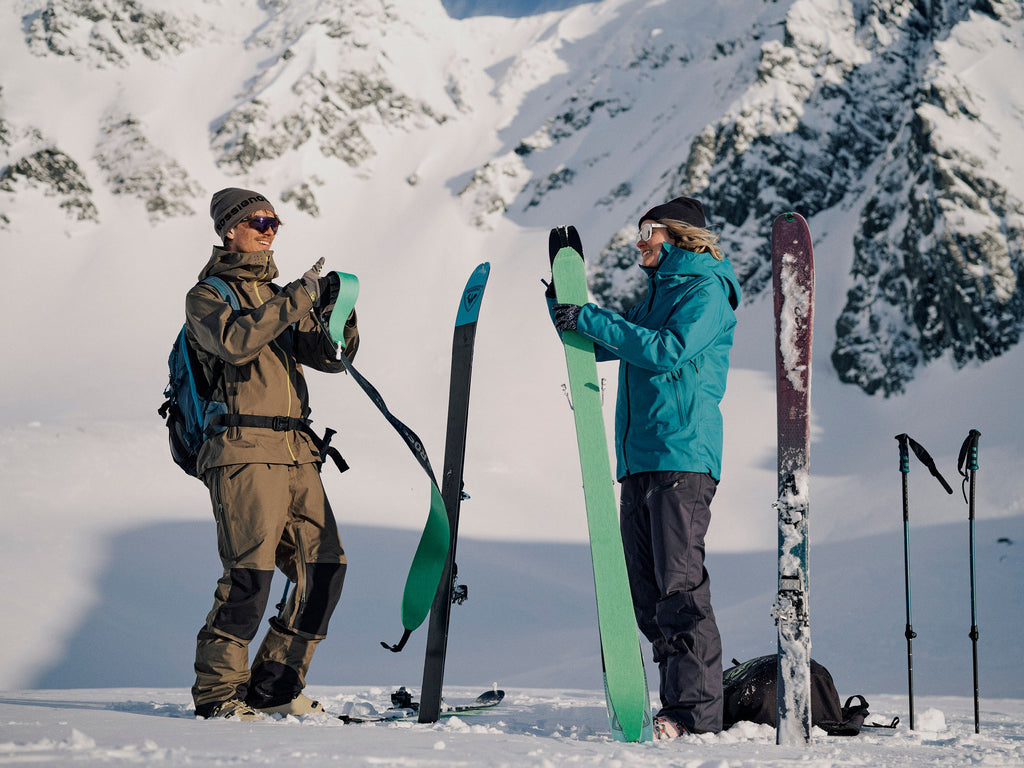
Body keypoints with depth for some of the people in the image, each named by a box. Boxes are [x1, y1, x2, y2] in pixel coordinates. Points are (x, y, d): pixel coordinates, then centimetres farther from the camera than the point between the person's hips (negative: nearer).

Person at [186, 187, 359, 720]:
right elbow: (236, 341, -17)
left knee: (324, 567, 0)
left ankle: (274, 687, 9)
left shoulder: (278, 298, 25)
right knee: (250, 571, -15)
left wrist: (335, 312, -3)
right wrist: (297, 300, -17)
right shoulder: (206, 295, 5)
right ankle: (217, 692, -4)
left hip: (296, 452, 7)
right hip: (243, 450, -7)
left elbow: (330, 357, 15)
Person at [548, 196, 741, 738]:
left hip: (683, 454, -9)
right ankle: (678, 704, 9)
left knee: (679, 586, -13)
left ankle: (697, 713, -13)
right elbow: (597, 346, 27)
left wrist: (591, 318, -14)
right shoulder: (657, 296, 25)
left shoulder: (707, 290, -2)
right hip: (638, 458, 9)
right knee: (646, 591, 6)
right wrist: (565, 306, 10)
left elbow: (667, 351, -17)